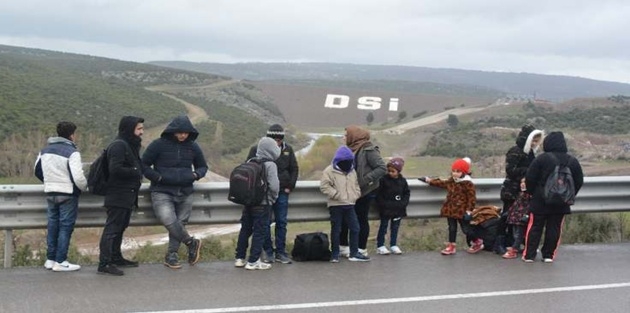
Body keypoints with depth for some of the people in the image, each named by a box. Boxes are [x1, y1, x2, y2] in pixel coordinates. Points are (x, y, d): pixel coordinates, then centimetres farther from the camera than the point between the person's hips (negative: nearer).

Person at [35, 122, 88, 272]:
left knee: (53, 226, 14)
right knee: (65, 227, -1)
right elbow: (78, 176, -21)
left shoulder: (45, 150, 9)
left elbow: (37, 171, 17)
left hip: (50, 193, 7)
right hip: (68, 195, -7)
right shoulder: (72, 152, -15)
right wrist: (84, 187, -1)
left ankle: (50, 259, 18)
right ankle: (60, 261, 0)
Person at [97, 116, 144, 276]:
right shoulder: (119, 145, -15)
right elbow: (115, 169, -24)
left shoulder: (130, 145, 18)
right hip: (118, 195, -10)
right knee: (112, 228, -10)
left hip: (127, 195, 10)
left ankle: (116, 258, 30)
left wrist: (138, 173, 4)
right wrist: (135, 172, -15)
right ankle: (104, 263, -10)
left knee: (120, 227, 18)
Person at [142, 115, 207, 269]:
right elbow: (144, 165, 0)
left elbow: (203, 166, 21)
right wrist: (158, 177, -12)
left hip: (185, 194, 4)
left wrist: (196, 174, -1)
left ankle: (171, 255, 18)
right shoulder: (159, 145, -4)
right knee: (169, 220, -22)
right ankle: (191, 243, -2)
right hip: (162, 193, -4)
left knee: (180, 223, 3)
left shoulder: (193, 147, 8)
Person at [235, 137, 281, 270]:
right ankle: (253, 261, 3)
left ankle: (240, 258, 21)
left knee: (245, 229, 15)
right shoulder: (270, 165, -13)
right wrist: (273, 198, 1)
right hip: (262, 203, -6)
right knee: (260, 231, 2)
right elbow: (274, 186, -18)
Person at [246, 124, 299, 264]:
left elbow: (294, 169, 13)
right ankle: (268, 252, 11)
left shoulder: (288, 150, 4)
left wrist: (290, 186, 5)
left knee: (281, 222, 5)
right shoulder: (257, 150, -6)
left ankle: (280, 252, 13)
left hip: (282, 193, 3)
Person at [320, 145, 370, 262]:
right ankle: (335, 254, 10)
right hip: (336, 205, -6)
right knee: (336, 230, 1)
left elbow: (356, 185, 23)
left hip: (350, 205, 6)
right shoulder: (330, 171, -8)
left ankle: (354, 253, 12)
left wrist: (356, 195, 5)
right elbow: (324, 186, -15)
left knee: (355, 228, 5)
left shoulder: (352, 171, 13)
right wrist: (337, 195, -18)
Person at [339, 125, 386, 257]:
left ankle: (362, 249, 13)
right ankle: (343, 246, 18)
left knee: (361, 219, 1)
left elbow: (382, 168, -18)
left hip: (365, 192, -7)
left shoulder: (368, 150, -14)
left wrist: (366, 179, -22)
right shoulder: (352, 149, 9)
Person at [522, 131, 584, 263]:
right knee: (554, 228, 9)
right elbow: (579, 182, 9)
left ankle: (529, 255, 6)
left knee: (535, 227, 5)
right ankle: (549, 255, 10)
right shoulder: (572, 161, 3)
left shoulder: (542, 158, -11)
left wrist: (532, 192, 6)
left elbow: (530, 178, -10)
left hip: (540, 201, -3)